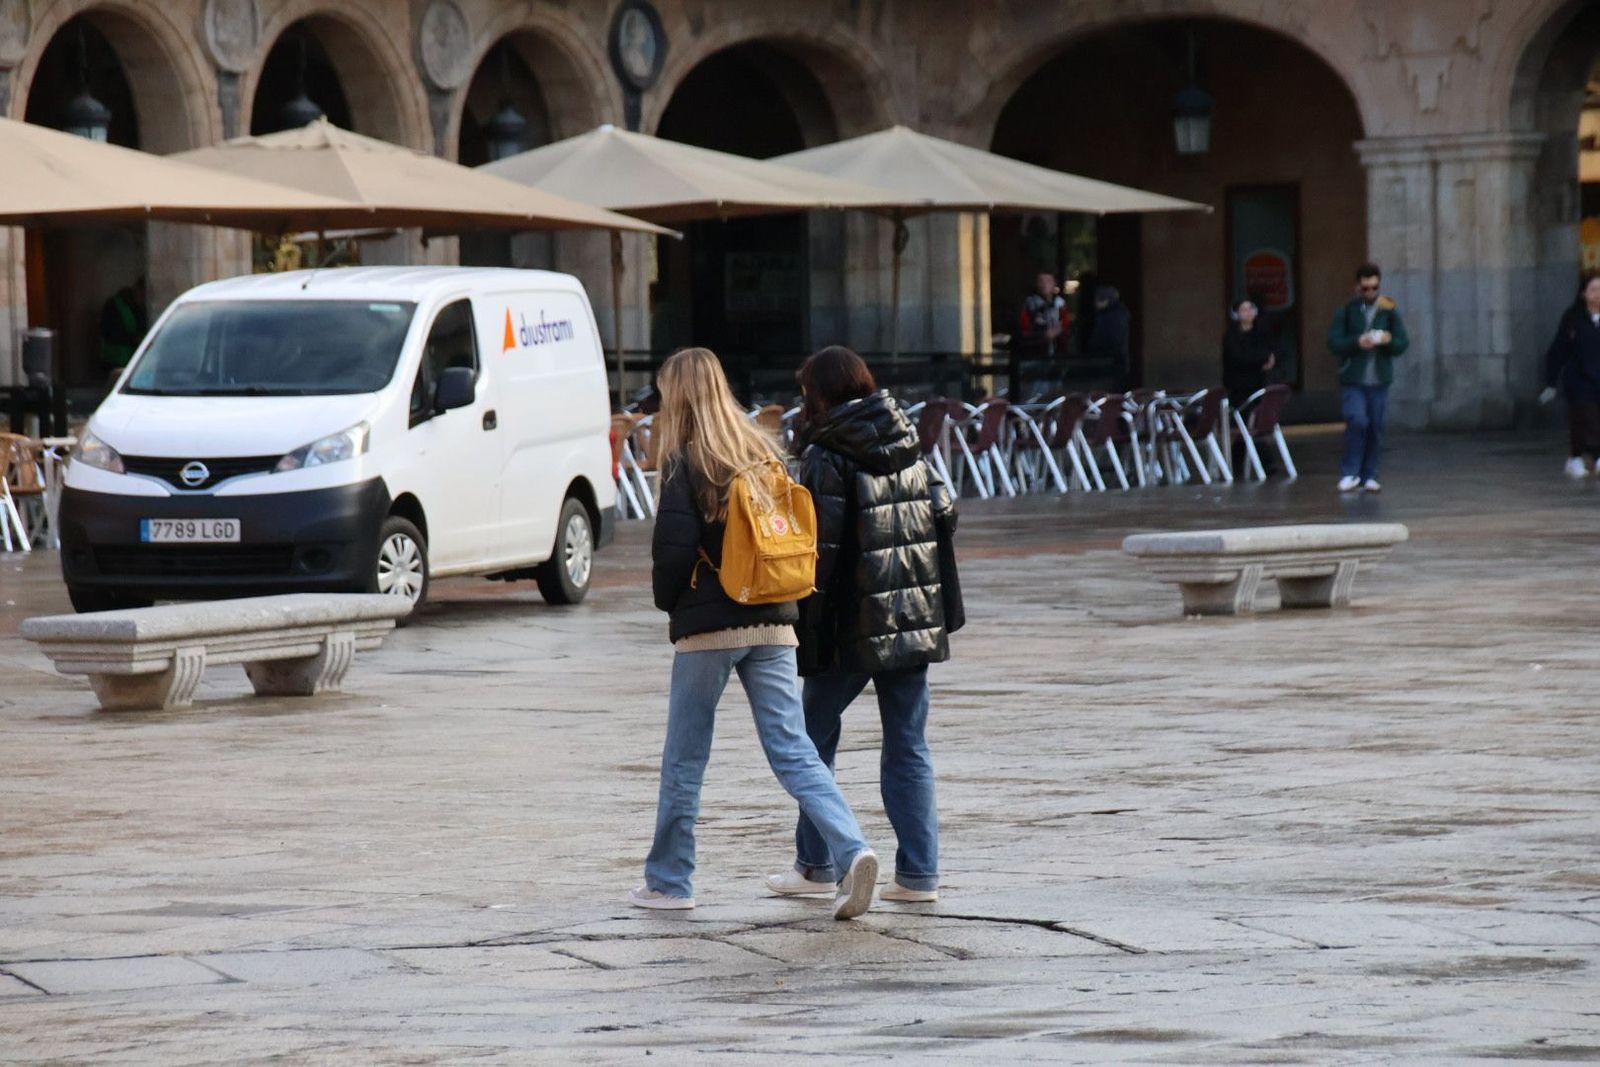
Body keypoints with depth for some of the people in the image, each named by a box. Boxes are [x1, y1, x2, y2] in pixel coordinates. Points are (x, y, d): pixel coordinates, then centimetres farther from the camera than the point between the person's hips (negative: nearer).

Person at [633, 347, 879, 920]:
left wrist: (668, 599, 5)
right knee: (793, 749, 1)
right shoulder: (763, 452, 9)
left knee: (684, 758, 9)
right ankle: (850, 850, -19)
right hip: (772, 623, 5)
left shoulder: (685, 463, -9)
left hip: (706, 626, -5)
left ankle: (668, 880, 17)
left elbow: (674, 549, -14)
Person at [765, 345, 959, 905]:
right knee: (908, 747, 8)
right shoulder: (909, 449, 7)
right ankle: (918, 873, 4)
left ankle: (816, 865, 10)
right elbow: (944, 514, 9)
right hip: (913, 620, 6)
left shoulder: (827, 459, -11)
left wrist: (807, 623, -11)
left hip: (852, 622, -6)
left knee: (815, 736, 9)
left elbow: (821, 547, -15)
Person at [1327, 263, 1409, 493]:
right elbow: (1334, 342, -5)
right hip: (1352, 380, -2)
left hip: (1379, 380, 2)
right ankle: (1349, 473, -8)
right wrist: (1357, 342, -21)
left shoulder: (1389, 312, 7)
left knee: (1376, 429, 3)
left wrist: (1388, 340, -17)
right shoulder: (1346, 311, 2)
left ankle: (1369, 476, 16)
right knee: (1357, 422, -18)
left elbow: (1403, 344, 5)